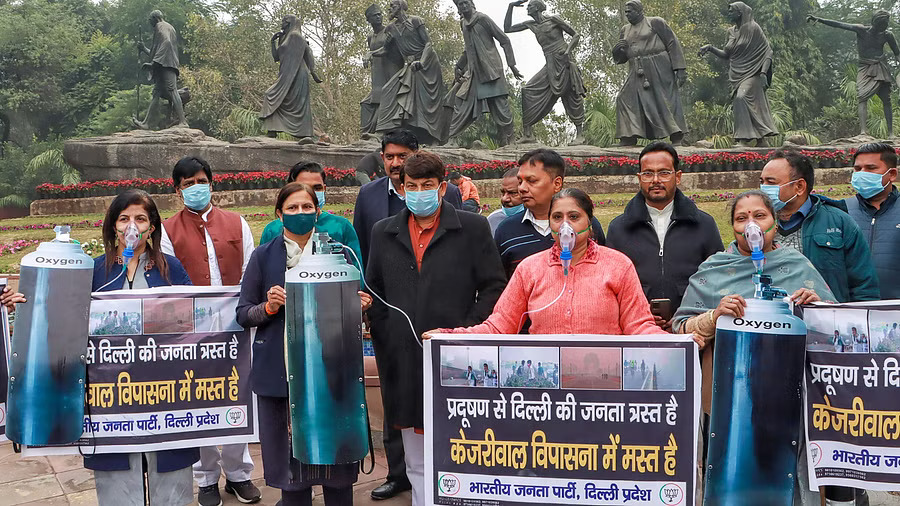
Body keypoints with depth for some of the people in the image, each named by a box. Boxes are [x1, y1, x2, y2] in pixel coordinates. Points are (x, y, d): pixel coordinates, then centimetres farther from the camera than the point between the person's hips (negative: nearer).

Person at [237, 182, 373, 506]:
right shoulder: (264, 257, 6)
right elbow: (243, 314, 7)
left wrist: (359, 306, -7)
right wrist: (268, 307, -12)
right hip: (280, 370, 0)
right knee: (290, 452, 3)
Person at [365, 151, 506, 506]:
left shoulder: (472, 228, 2)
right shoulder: (384, 233, 13)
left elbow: (494, 287, 0)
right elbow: (373, 290, 18)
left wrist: (465, 332, -8)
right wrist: (385, 334, 5)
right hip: (403, 365, 4)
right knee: (417, 466, 12)